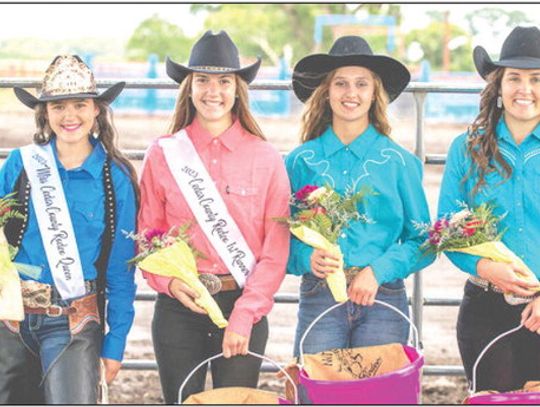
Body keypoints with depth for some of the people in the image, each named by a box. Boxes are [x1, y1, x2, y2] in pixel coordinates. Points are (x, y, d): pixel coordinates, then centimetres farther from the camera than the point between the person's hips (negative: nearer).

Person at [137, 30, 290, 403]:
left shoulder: (265, 158, 2)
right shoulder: (163, 155, 5)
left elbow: (276, 249, -1)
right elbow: (147, 234, 7)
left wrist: (244, 315, -9)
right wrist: (169, 281, -11)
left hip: (245, 306, 0)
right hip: (179, 305, 1)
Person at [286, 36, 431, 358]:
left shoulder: (399, 162, 5)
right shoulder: (301, 161, 6)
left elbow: (421, 240, 4)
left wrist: (378, 271, -10)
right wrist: (308, 258, -13)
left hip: (382, 301, 0)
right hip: (318, 300, 0)